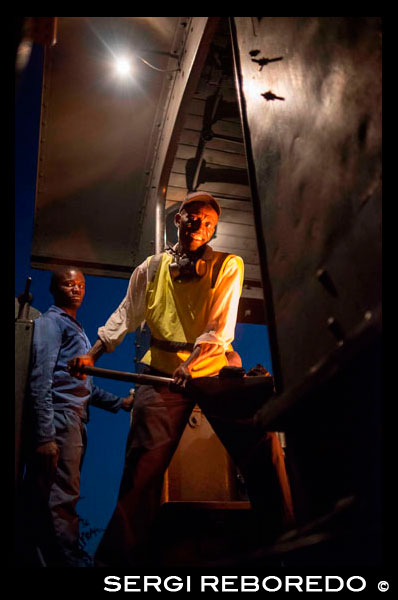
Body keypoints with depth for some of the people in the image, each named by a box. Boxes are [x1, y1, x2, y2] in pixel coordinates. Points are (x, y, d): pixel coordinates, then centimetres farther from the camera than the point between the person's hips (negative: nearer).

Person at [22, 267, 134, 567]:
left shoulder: (77, 329, 23)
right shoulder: (51, 322, -2)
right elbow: (40, 381, -12)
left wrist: (120, 402, 23)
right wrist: (44, 437, -17)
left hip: (76, 421, 9)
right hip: (60, 420, -8)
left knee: (64, 498, 11)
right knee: (62, 501, -6)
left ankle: (53, 558, 19)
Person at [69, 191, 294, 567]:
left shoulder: (228, 266, 3)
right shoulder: (151, 268, 11)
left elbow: (222, 327, -6)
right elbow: (126, 315, 13)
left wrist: (190, 364, -20)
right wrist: (92, 354, 1)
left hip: (215, 370, -1)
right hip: (162, 374, 1)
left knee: (255, 450, -5)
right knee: (144, 463, -3)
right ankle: (120, 557, 10)